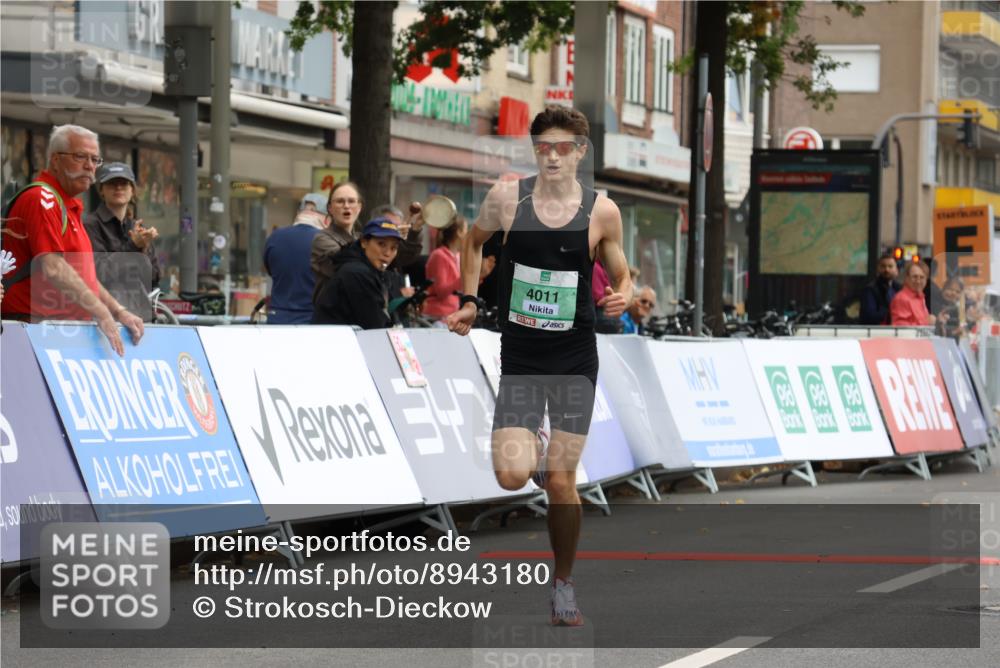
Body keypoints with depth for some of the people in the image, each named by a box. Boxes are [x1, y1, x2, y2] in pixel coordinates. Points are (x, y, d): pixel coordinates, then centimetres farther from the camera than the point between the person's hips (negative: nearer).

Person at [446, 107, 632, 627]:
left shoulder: (601, 212, -5)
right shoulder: (506, 197, -4)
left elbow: (620, 277, 8)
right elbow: (474, 240, 17)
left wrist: (623, 297, -15)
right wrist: (469, 301, 8)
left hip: (575, 360, -1)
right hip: (519, 357, 1)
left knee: (561, 481, -1)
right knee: (511, 476, -13)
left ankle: (563, 584, 19)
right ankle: (534, 451, 26)